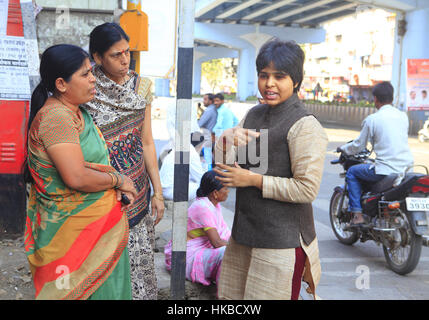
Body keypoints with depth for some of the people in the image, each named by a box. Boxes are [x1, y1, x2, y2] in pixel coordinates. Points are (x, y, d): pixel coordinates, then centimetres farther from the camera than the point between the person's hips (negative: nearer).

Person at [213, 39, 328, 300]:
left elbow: (307, 189, -21)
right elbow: (223, 166, 10)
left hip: (282, 240, -7)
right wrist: (229, 140, -12)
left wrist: (254, 180, -16)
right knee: (232, 297, 17)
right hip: (244, 233, 8)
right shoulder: (254, 114, 9)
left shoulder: (305, 126, -15)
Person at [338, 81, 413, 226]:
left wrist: (343, 148, 22)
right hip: (406, 168, 6)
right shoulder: (403, 116, 9)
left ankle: (357, 215, 6)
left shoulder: (371, 119, -7)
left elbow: (359, 145, 1)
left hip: (386, 171, -6)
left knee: (352, 172, 14)